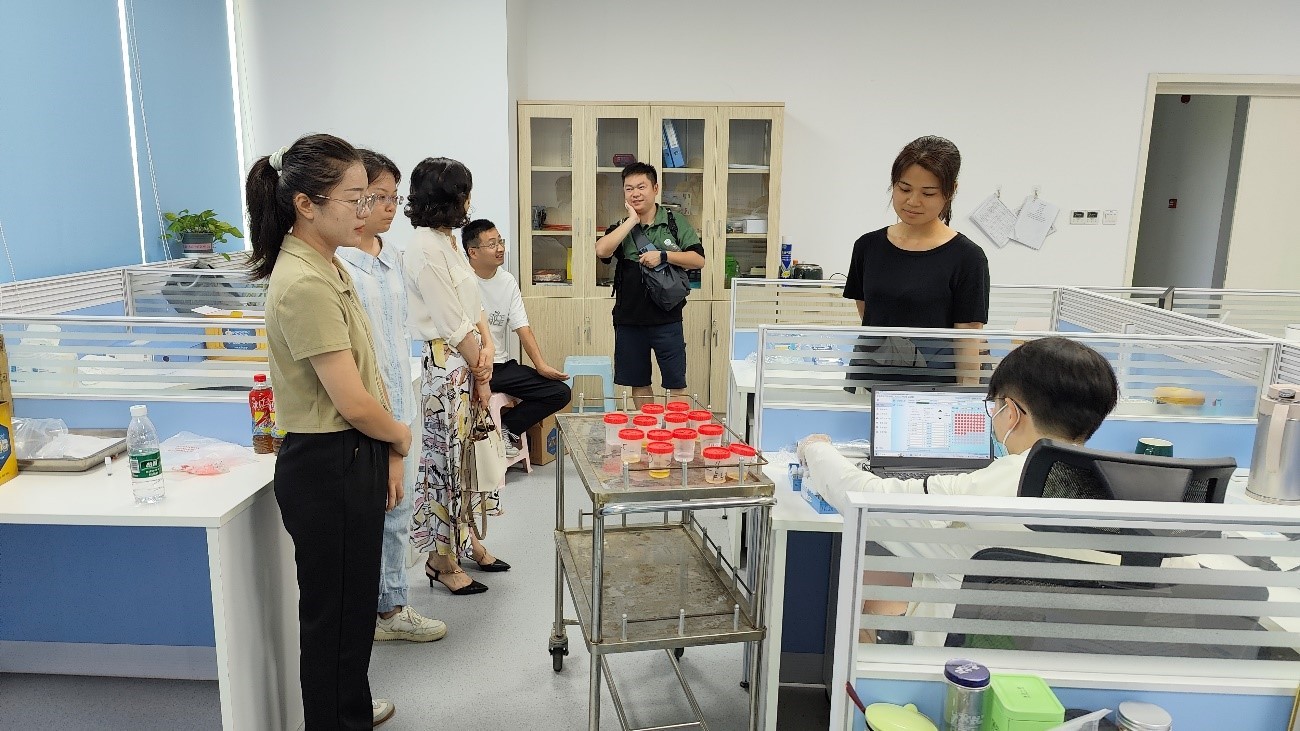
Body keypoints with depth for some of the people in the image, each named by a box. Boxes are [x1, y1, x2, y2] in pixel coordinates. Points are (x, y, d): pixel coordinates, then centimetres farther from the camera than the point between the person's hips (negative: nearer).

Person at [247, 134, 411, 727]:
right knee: (335, 613, 9)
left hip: (355, 460, 10)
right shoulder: (304, 284, -23)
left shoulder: (327, 267, 8)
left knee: (353, 605, 26)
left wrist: (388, 455, 5)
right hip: (327, 467, -10)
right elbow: (354, 403, -24)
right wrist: (400, 437, -4)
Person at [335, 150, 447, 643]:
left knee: (397, 508, 16)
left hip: (400, 402, 8)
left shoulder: (392, 257, 9)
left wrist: (406, 401, 17)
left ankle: (392, 606, 31)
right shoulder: (334, 261, -16)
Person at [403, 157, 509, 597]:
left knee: (467, 458, 17)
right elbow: (453, 325, -18)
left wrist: (487, 347, -5)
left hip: (469, 363, 9)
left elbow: (474, 304, 11)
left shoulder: (447, 242, 11)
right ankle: (442, 562, 18)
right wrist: (480, 375, -10)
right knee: (445, 461, 3)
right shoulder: (425, 250, -18)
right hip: (446, 367, -9)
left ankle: (468, 542, 32)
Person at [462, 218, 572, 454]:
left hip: (502, 365, 7)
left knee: (561, 392, -3)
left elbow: (522, 328, 7)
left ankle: (503, 429, 2)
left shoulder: (507, 281, 10)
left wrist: (541, 365, -6)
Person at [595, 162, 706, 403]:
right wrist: (632, 220, -12)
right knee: (639, 384, 13)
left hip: (667, 318, -2)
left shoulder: (676, 224, 2)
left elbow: (698, 260, -5)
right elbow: (602, 250, -15)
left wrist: (663, 256, -16)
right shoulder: (621, 228, 6)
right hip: (629, 318, 2)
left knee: (676, 385, 3)